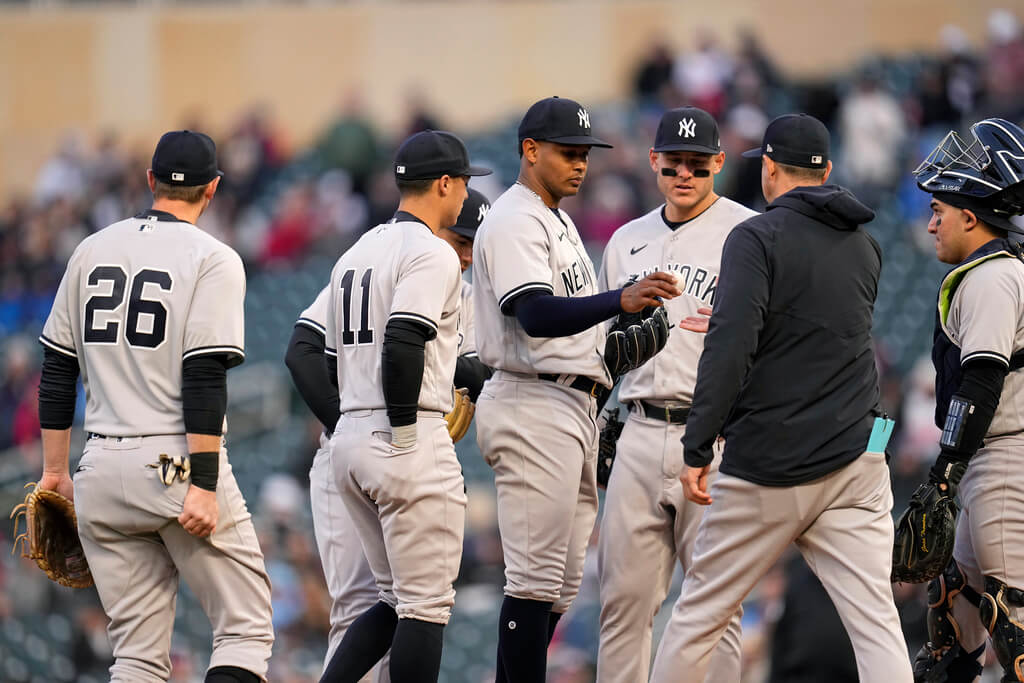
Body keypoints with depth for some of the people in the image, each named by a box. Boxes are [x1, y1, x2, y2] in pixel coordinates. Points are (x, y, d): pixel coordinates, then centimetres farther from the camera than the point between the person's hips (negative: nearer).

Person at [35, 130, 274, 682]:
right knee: (246, 631, 0)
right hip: (178, 465, -5)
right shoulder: (214, 260, -6)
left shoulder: (92, 250, 10)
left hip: (102, 471, 5)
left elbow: (56, 368, 11)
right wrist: (203, 486, -16)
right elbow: (205, 378, -14)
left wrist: (55, 469, 17)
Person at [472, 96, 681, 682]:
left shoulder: (559, 222, 22)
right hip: (534, 407, -10)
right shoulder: (514, 223, -11)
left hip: (575, 408, 10)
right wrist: (621, 301, -40)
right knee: (536, 579, -13)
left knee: (560, 584, 10)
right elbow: (536, 315, -26)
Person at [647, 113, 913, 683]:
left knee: (701, 611, 9)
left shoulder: (758, 237, -6)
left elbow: (730, 345, -19)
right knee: (876, 621, -4)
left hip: (768, 465, -5)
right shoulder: (865, 247, 14)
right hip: (856, 460, 5)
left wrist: (697, 448, -18)